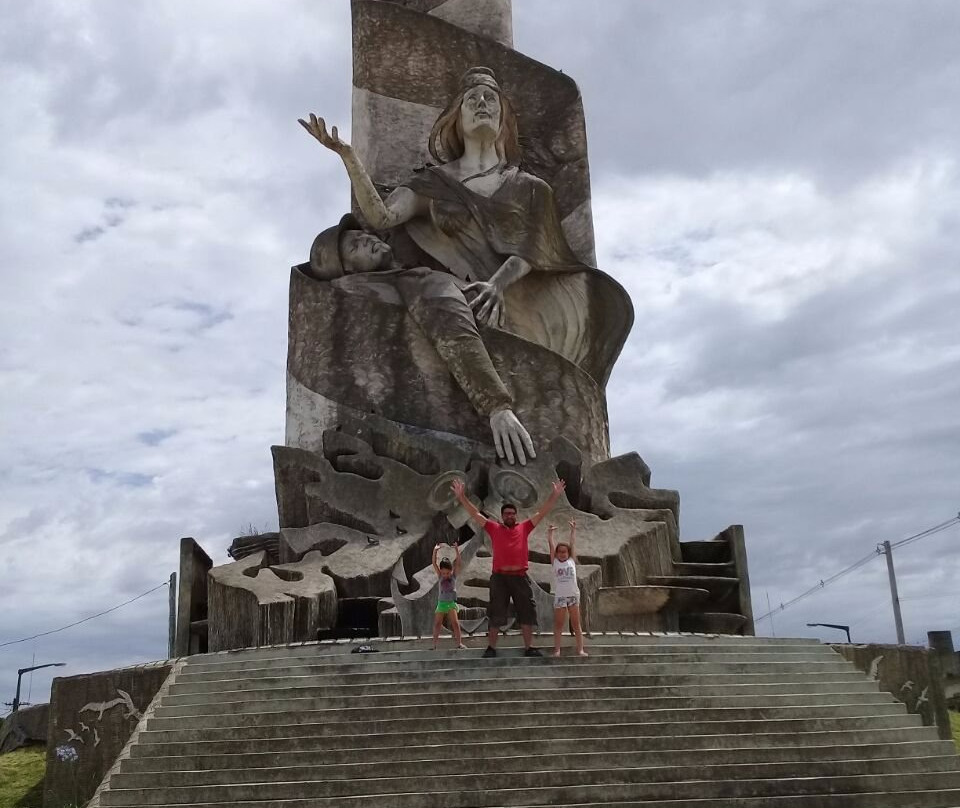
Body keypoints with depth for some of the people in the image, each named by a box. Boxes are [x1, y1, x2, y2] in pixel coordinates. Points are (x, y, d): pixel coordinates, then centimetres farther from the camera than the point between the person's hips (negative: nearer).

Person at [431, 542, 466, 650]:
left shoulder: (454, 576, 1)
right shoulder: (440, 576, 5)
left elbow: (459, 563, -10)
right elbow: (434, 564, -4)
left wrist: (457, 550, -20)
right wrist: (435, 551, -15)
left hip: (451, 602, -2)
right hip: (441, 602, 2)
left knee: (455, 622, -9)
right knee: (437, 624, 0)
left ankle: (459, 643, -7)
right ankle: (434, 645, 3)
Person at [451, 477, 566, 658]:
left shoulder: (524, 527, 10)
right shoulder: (494, 528, 7)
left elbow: (541, 512, 11)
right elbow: (475, 514, 4)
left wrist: (554, 495, 5)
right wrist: (462, 497, -3)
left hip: (521, 577, 2)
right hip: (499, 577, -2)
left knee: (527, 613, 6)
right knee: (495, 614, 3)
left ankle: (529, 648, 15)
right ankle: (491, 648, 12)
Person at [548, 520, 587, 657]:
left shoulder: (572, 560, 7)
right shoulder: (555, 562, 5)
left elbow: (573, 543, 8)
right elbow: (551, 544, 3)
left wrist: (573, 530, 10)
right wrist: (551, 532, 6)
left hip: (573, 595, 1)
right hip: (559, 596, -1)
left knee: (576, 624, 3)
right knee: (558, 624, 3)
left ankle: (580, 650, 3)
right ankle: (557, 650, 6)